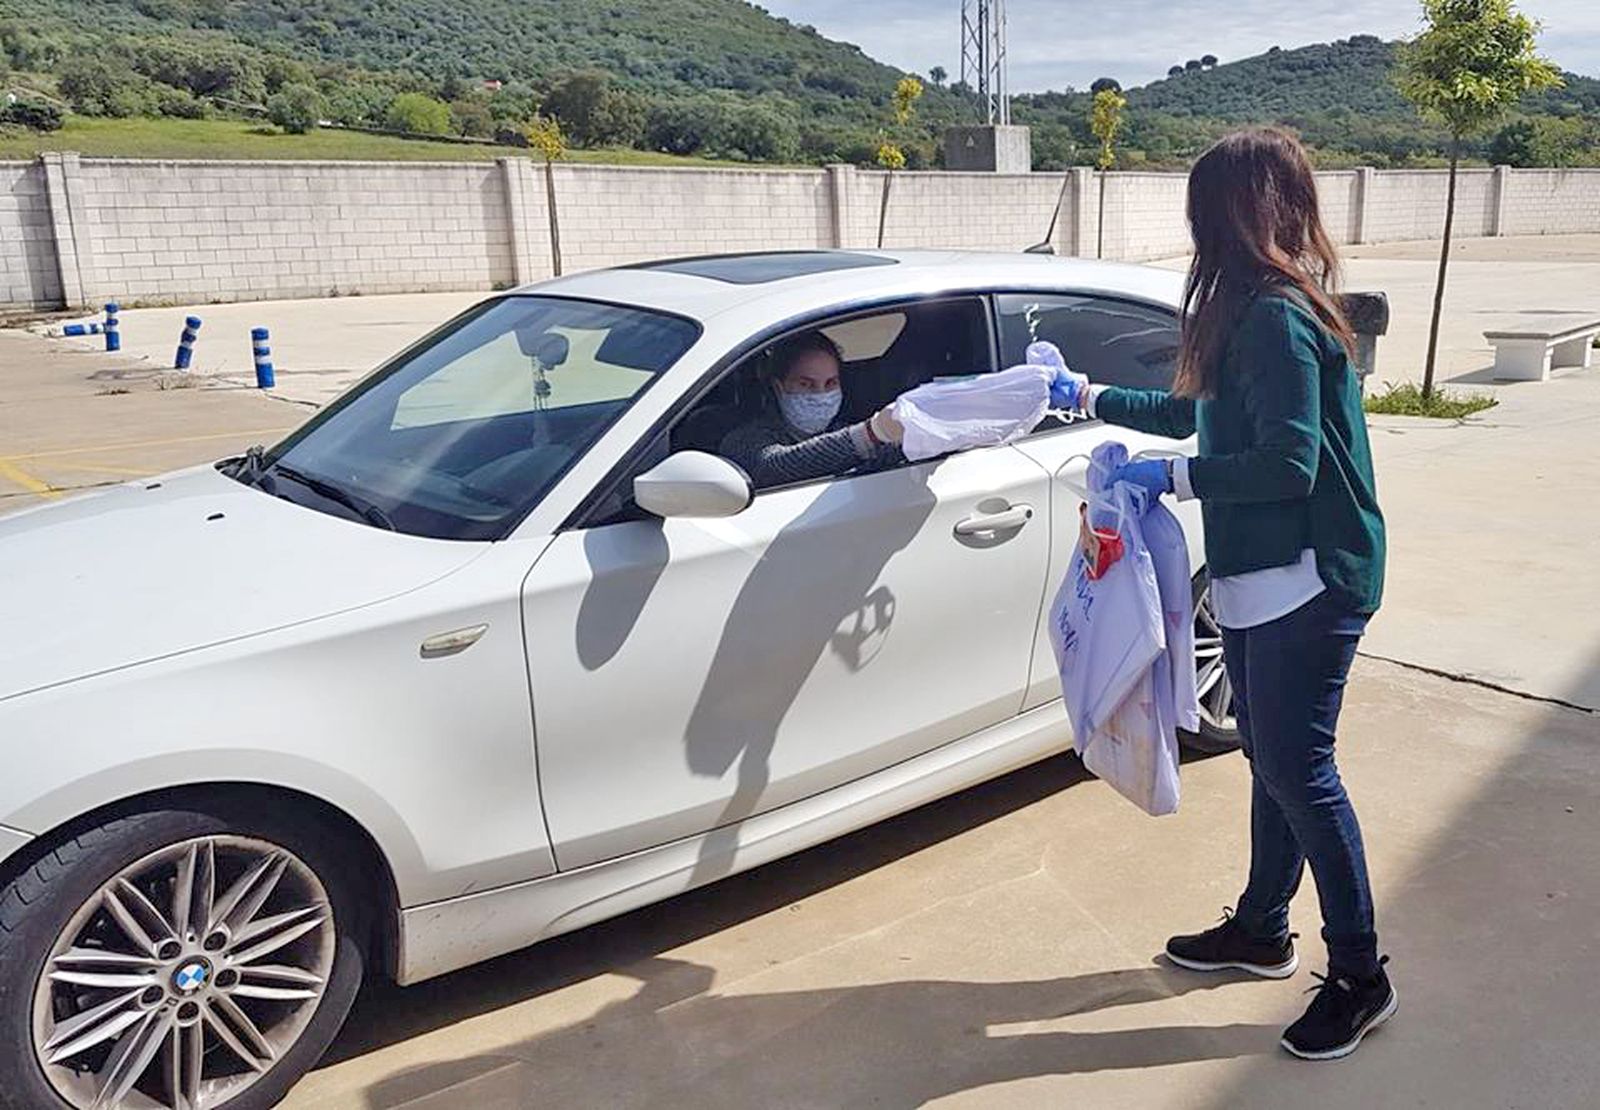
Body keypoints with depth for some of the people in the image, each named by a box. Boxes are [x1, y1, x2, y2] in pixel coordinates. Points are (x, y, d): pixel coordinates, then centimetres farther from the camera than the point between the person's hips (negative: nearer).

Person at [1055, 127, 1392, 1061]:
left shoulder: (1277, 318, -19)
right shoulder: (1256, 312, 12)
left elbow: (1291, 463, -25)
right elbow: (1199, 413, 25)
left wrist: (1172, 477, -16)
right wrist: (1089, 397, 30)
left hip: (1308, 581, -10)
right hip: (1261, 577, 10)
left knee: (1297, 770, -3)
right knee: (1275, 761, 17)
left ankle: (1360, 976, 14)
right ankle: (1262, 930, 32)